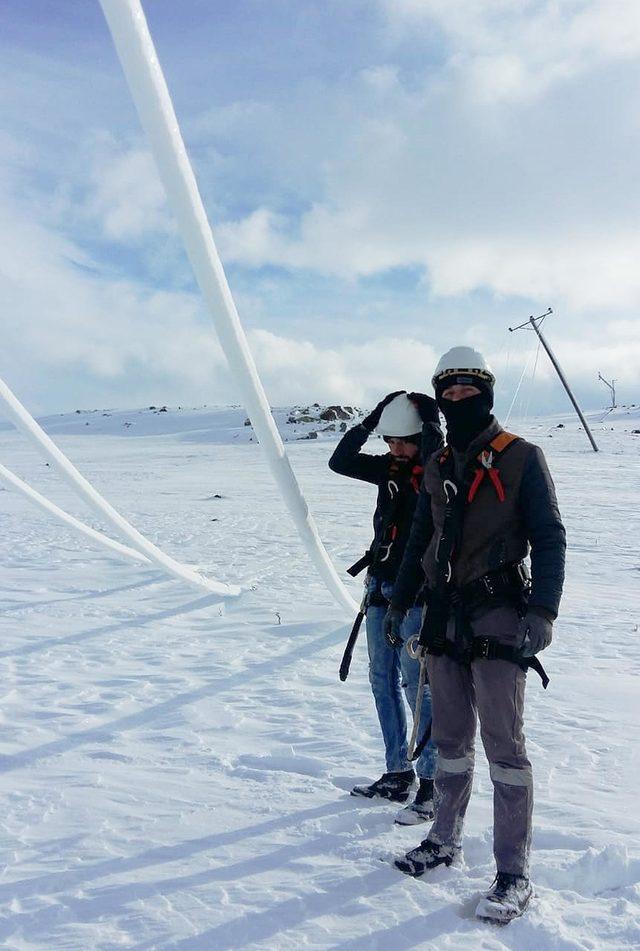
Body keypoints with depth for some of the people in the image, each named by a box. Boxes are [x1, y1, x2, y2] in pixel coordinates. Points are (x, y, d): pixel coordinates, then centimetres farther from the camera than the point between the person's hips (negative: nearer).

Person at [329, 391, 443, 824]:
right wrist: (370, 422, -4)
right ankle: (398, 774, 25)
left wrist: (429, 419, -21)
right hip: (382, 589, 8)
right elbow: (341, 462, 4)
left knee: (419, 686, -5)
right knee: (384, 681, 12)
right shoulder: (390, 467, 8)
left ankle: (432, 786, 6)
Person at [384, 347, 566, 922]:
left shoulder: (521, 458, -4)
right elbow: (421, 541, 19)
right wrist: (400, 600, 17)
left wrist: (542, 611, -18)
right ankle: (446, 841, 30)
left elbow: (549, 538, -8)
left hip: (498, 621, -5)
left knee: (504, 746, -1)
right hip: (445, 620, 5)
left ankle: (514, 875, 10)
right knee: (451, 741, 15)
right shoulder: (438, 469, 13)